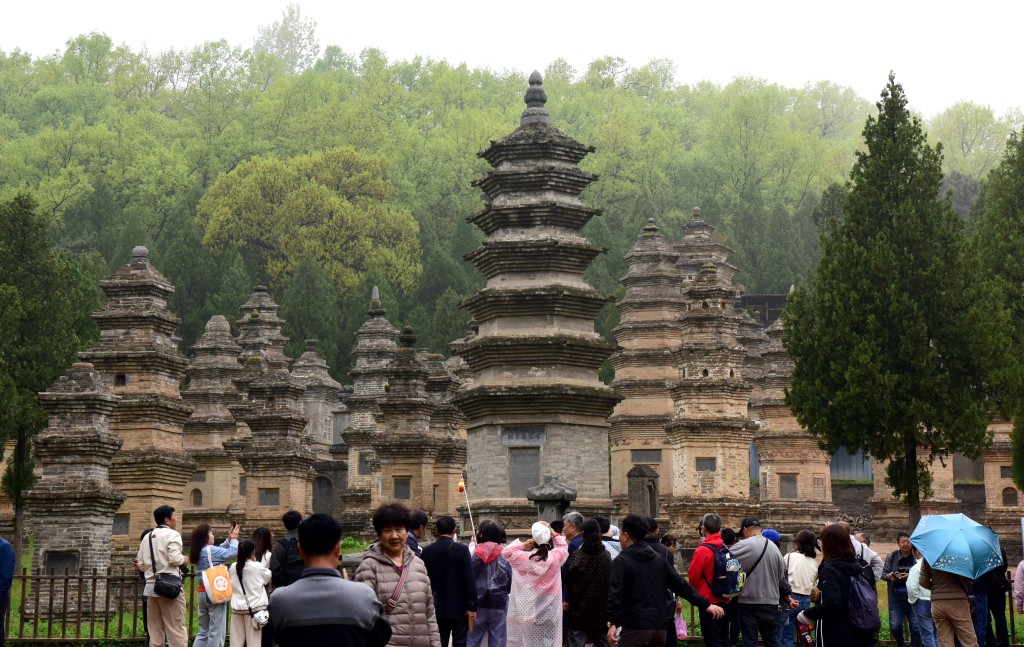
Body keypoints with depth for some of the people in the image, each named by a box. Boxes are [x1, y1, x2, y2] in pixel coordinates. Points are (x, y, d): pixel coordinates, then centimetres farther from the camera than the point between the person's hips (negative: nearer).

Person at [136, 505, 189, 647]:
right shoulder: (172, 534, -5)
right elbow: (174, 558, -17)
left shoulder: (147, 537, 16)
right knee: (176, 629, -4)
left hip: (151, 585, 7)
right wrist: (184, 560, 2)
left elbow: (141, 564, 14)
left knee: (155, 630, 10)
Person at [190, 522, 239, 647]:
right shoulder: (210, 550, -14)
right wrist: (234, 538, 2)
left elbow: (219, 551, 19)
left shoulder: (198, 552, 11)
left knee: (204, 631, 16)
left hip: (202, 594, 9)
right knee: (216, 632, -3)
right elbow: (232, 552, -15)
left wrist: (228, 539, 18)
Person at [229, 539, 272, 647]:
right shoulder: (257, 567, -11)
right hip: (255, 607, -4)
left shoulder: (233, 567, 0)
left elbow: (230, 584, 14)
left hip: (237, 608, 4)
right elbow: (268, 577, 6)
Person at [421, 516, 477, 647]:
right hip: (459, 607, -3)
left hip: (437, 607, 3)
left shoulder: (427, 551, -1)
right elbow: (469, 580, -11)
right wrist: (471, 606, -5)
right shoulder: (461, 550, -9)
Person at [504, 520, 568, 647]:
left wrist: (522, 545, -1)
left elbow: (506, 552, 6)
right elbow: (564, 547, 14)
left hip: (526, 612, 0)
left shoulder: (524, 558, -10)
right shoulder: (556, 557, -9)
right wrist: (552, 532, 8)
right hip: (549, 613, 0)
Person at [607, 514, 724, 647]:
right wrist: (705, 604, 17)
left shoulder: (621, 561, -4)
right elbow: (680, 584, 14)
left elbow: (616, 593, -15)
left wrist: (613, 622, -18)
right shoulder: (659, 559, 15)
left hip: (634, 628, -7)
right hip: (659, 627, 7)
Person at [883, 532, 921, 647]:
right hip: (896, 598, 1)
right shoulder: (892, 556, 3)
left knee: (915, 627, -1)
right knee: (895, 626, -1)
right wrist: (889, 576, -15)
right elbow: (883, 573, 6)